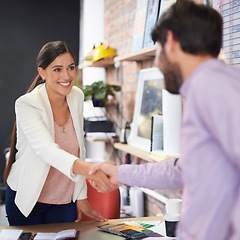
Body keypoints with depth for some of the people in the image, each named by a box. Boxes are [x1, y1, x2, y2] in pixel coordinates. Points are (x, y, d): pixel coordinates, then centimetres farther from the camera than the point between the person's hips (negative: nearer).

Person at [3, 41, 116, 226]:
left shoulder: (77, 97, -3)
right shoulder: (26, 105, -21)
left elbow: (78, 148, 5)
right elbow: (46, 149, -38)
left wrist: (82, 196, 4)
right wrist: (87, 168, -56)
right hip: (28, 201, -4)